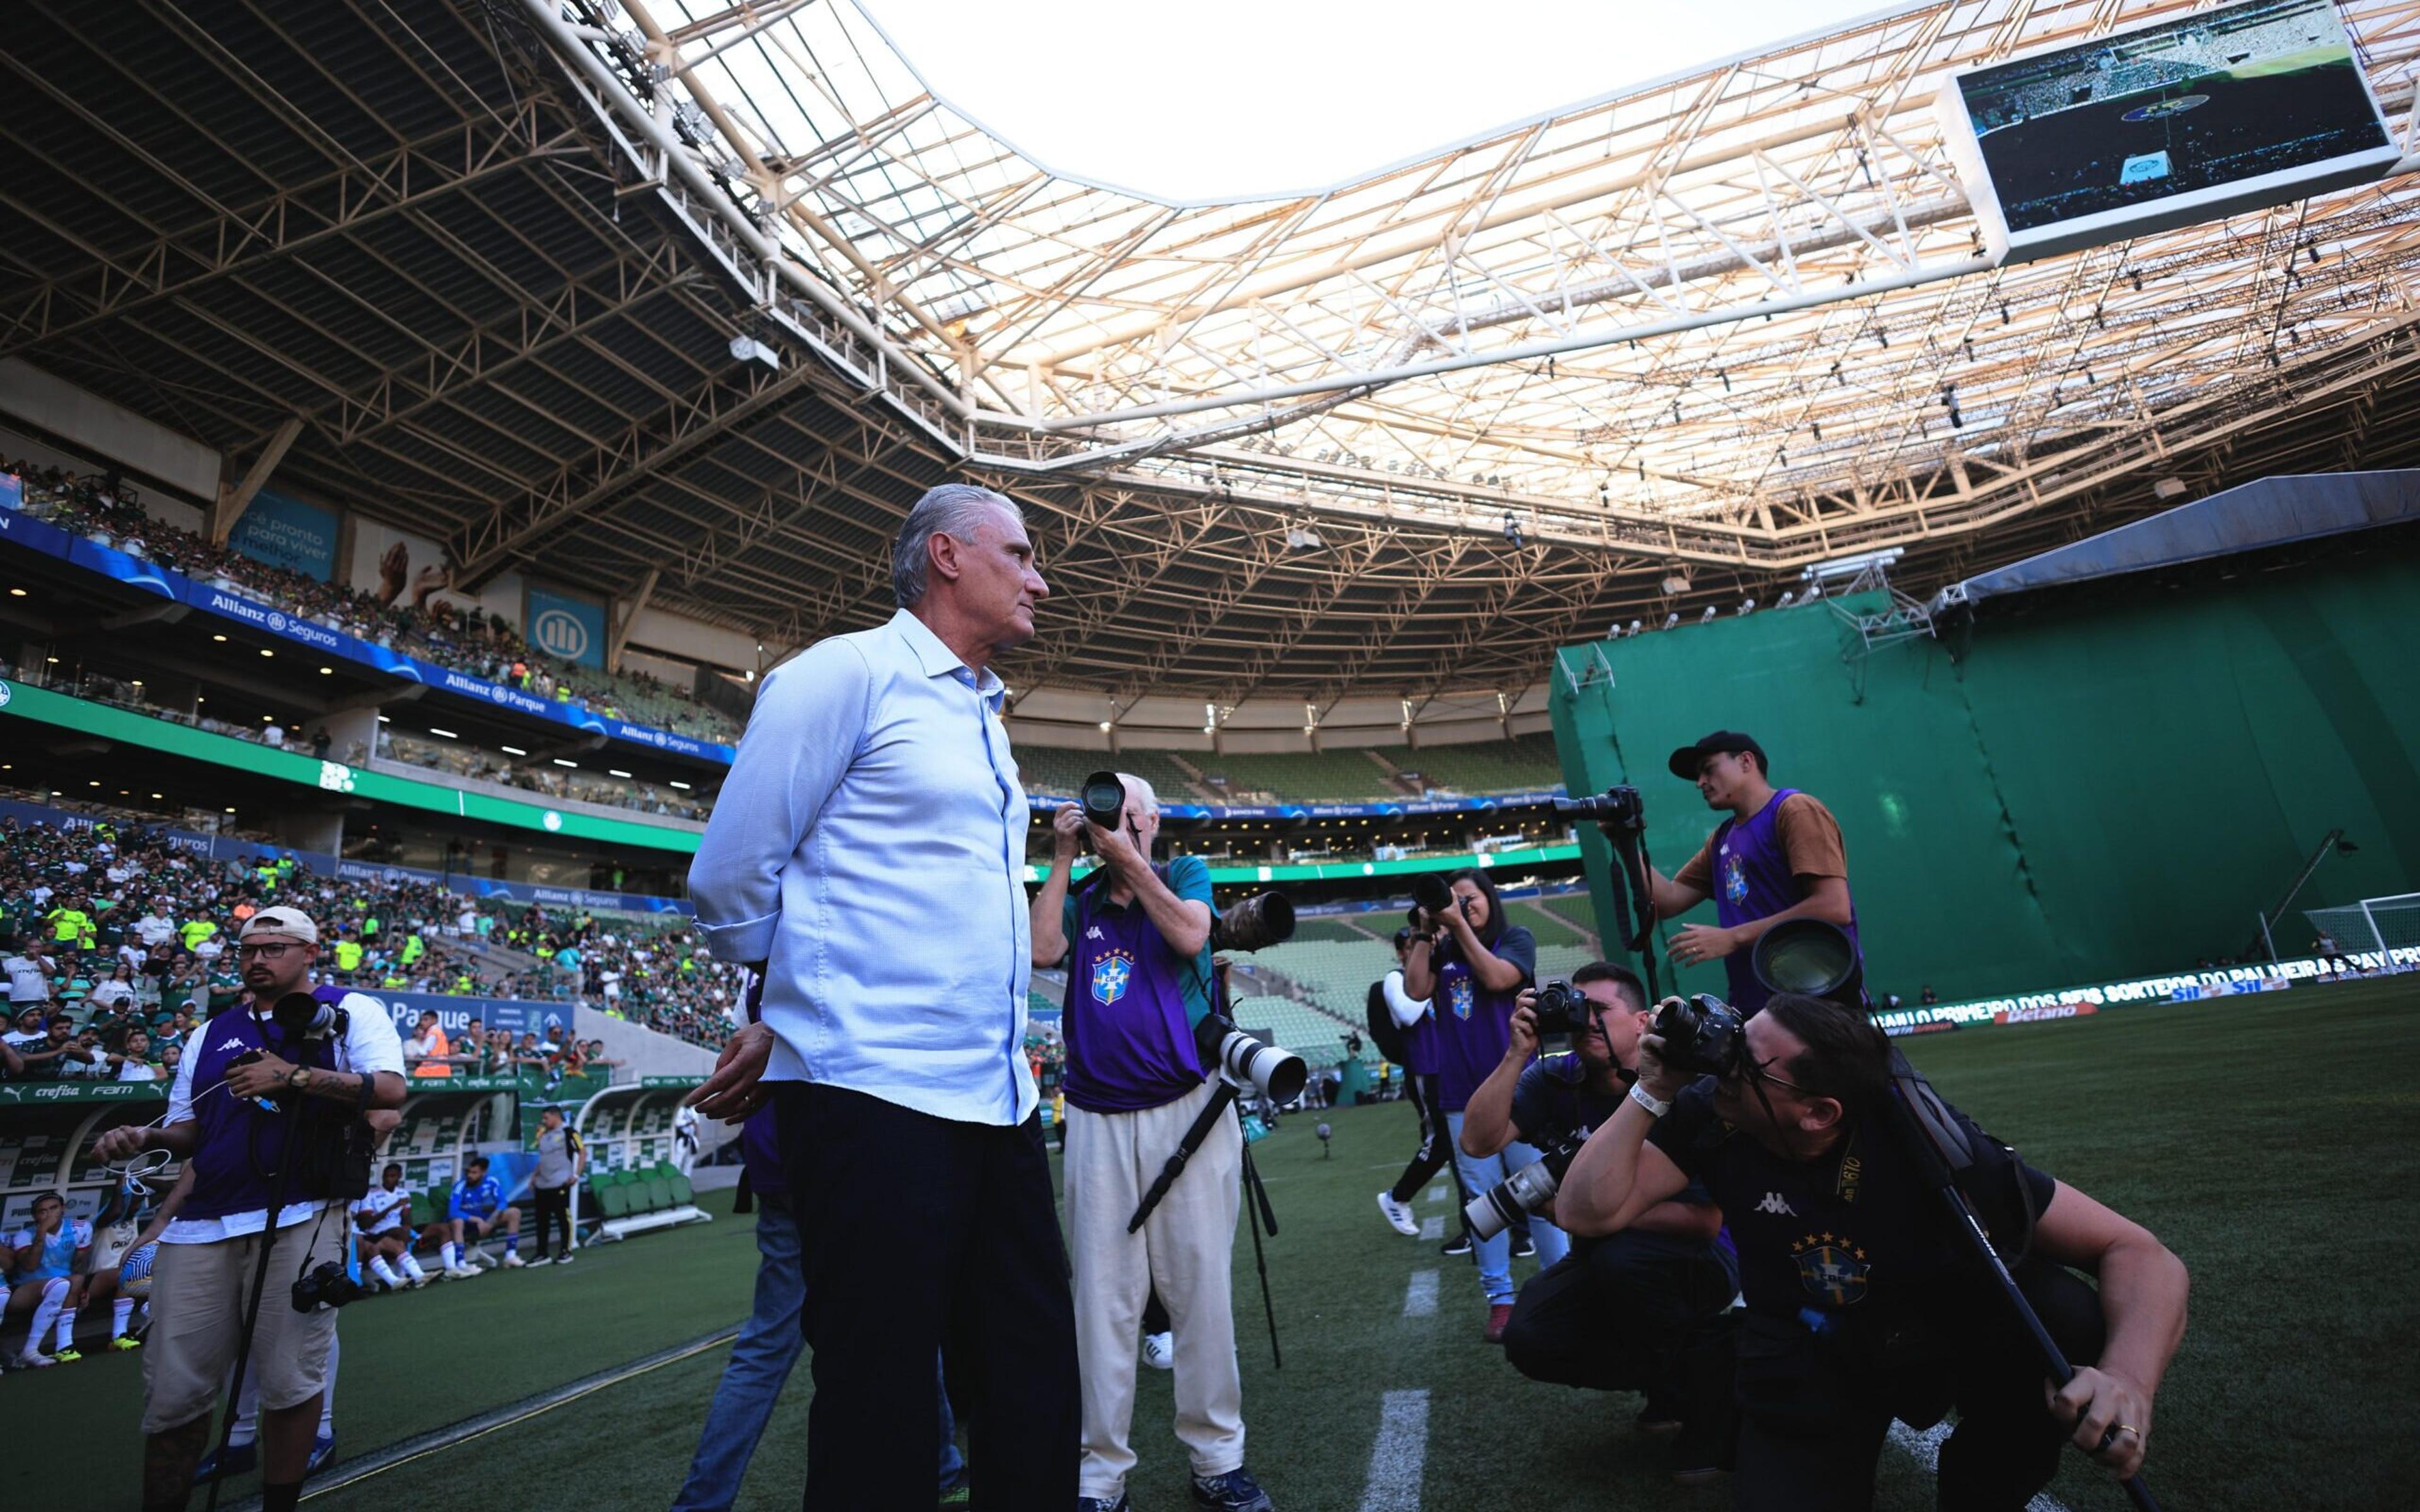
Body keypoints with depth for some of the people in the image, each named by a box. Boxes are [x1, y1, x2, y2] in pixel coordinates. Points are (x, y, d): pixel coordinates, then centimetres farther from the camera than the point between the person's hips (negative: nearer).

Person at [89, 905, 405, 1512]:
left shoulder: (350, 1011, 4)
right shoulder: (212, 1032, 21)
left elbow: (391, 1089, -10)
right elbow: (188, 1129, 24)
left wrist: (294, 1076, -15)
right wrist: (145, 1139, 4)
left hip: (298, 1220, -4)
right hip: (201, 1227, 5)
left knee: (289, 1384, -1)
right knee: (172, 1395, 5)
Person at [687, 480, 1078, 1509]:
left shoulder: (983, 716, 18)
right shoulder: (849, 673, -6)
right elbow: (729, 882, -6)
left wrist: (792, 1036, 18)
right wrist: (798, 1023, 10)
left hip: (998, 1102, 8)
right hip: (878, 1095, -7)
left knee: (1034, 1391, 15)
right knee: (881, 1412, 5)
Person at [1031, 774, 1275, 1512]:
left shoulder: (1185, 872, 9)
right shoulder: (1080, 898, 14)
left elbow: (1189, 936, -11)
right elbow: (1042, 951, -5)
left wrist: (1128, 859, -9)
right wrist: (1063, 858, -2)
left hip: (1186, 1109, -2)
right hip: (1098, 1118, 2)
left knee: (1201, 1287, 4)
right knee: (1103, 1297, 4)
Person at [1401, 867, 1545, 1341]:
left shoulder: (1515, 938, 4)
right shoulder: (1442, 951, 9)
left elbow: (1497, 978, -14)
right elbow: (1416, 990, -5)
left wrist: (1460, 925, -12)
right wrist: (1425, 932, -6)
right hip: (1461, 1093, 2)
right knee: (1483, 1196, 4)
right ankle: (1500, 1297, 11)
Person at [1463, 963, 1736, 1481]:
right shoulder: (1554, 1080, -10)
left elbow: (1705, 1220, -22)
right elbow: (1478, 1141, -21)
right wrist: (1517, 1055, -29)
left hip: (1698, 1260, -4)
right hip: (1604, 1262, 5)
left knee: (1621, 1258, -36)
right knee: (1529, 1339, -17)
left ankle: (1711, 1380, -6)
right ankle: (1671, 1381, 9)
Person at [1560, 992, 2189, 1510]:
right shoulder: (1710, 1116, -23)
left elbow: (2136, 1252, -25)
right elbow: (1587, 1212, -25)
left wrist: (2128, 1380, -44)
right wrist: (1652, 1092, -34)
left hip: (1942, 1337, 0)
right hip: (1802, 1376, 1)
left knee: (2060, 1313, -29)